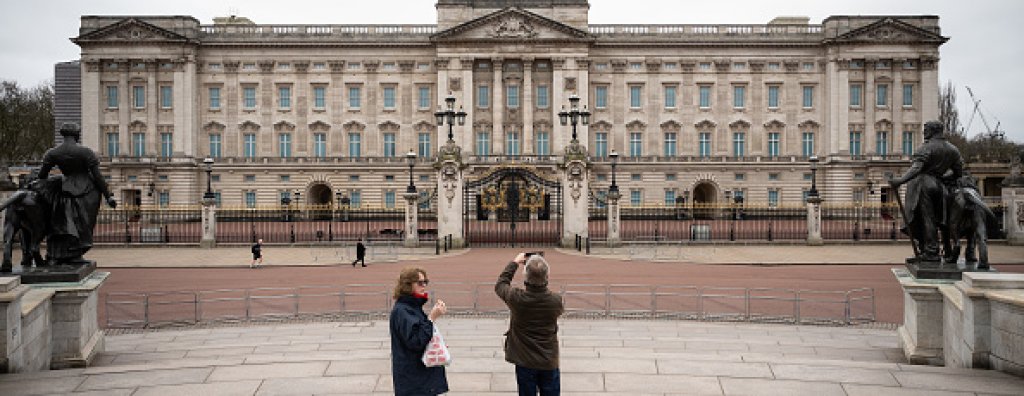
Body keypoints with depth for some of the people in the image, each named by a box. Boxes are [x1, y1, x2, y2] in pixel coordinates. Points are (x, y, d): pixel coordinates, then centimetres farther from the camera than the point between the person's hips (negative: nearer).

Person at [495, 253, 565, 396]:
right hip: (549, 362, 1)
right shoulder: (555, 301, -15)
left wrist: (514, 263, 11)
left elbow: (500, 284, 2)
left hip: (525, 362, -1)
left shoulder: (516, 298, -19)